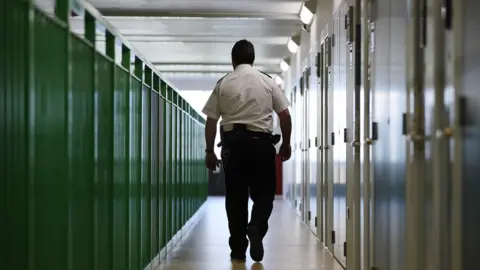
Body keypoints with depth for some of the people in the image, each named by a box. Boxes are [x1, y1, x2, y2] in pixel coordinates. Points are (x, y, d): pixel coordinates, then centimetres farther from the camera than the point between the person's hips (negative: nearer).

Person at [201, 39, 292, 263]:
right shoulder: (267, 81, 4)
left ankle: (238, 249, 10)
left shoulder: (223, 84, 3)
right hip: (261, 141, 0)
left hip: (233, 142, 1)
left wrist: (210, 150, 9)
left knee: (235, 196, 7)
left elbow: (211, 121, 1)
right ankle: (256, 227, -17)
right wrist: (286, 143, 13)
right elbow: (285, 115, 2)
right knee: (263, 192, 11)